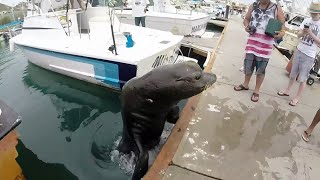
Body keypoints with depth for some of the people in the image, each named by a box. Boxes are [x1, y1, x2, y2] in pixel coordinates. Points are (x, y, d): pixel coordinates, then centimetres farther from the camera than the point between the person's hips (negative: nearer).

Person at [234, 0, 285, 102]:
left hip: (265, 44, -3)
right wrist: (246, 25, -8)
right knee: (248, 64, 13)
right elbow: (246, 19, 16)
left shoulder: (277, 9, -2)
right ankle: (245, 84, 34)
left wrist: (282, 32, -21)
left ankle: (256, 91, 20)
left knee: (261, 69, 4)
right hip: (252, 41, 3)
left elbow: (282, 25, 2)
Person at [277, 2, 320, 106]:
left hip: (309, 56, -4)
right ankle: (287, 91, 31)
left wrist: (311, 34, -24)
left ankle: (297, 98, 14)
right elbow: (298, 35, 3)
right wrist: (303, 32, -19)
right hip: (299, 51, 4)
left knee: (303, 79, 3)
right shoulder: (306, 21, 1)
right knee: (293, 74, 16)